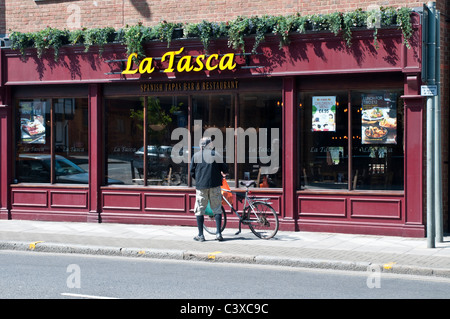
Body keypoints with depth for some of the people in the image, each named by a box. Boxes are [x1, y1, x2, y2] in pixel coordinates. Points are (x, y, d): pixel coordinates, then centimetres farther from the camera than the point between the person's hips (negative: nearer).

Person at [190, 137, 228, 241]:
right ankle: (218, 233, -1)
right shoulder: (215, 154, -1)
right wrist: (222, 173, 25)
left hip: (200, 186, 1)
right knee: (217, 209, 6)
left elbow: (192, 172, 6)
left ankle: (200, 235, 7)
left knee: (200, 210, 6)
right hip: (214, 185, -1)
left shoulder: (195, 156, 4)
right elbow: (225, 170, 2)